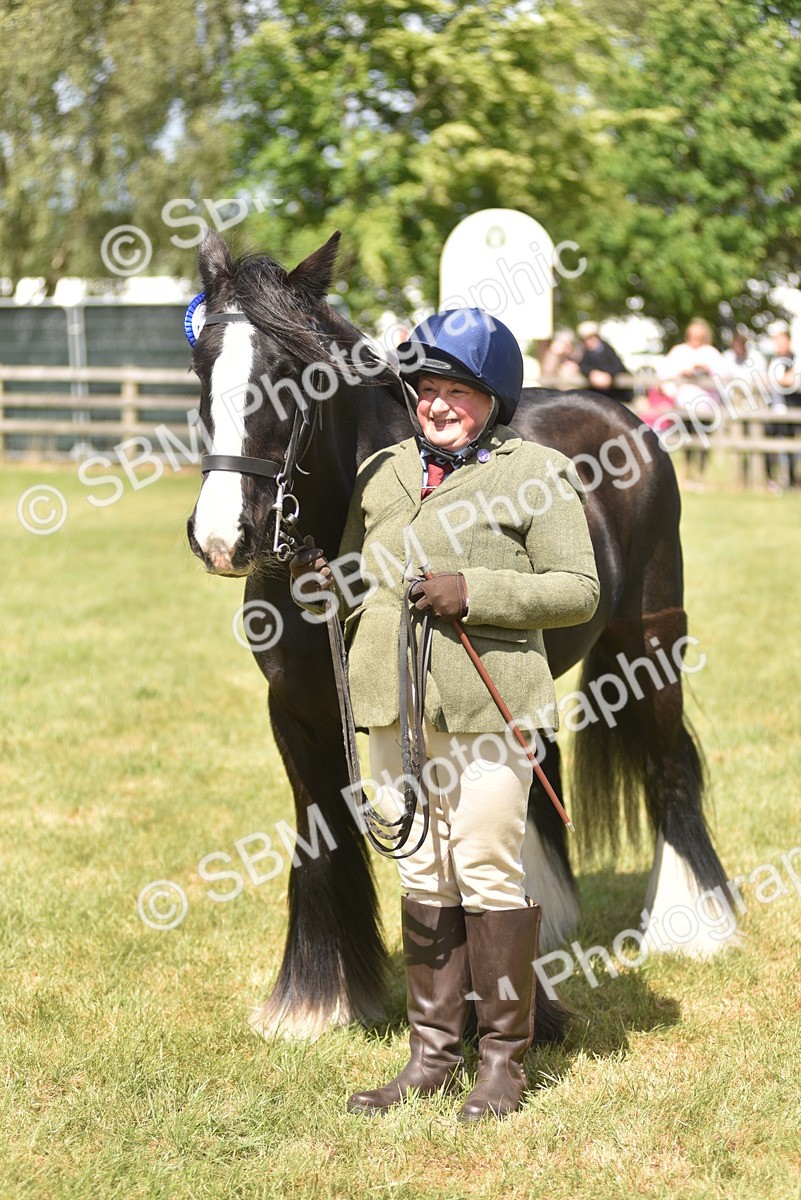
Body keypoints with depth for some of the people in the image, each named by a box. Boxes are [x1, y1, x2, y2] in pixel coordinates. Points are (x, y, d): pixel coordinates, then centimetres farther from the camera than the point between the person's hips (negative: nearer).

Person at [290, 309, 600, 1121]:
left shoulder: (535, 476, -2)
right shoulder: (383, 472, 14)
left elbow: (578, 591, -7)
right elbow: (359, 584, 23)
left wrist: (474, 592, -17)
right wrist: (324, 585, -1)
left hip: (486, 703, -5)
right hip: (396, 702, 5)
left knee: (488, 870, -3)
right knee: (422, 875, 10)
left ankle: (503, 1059, 9)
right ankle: (432, 1054, 18)